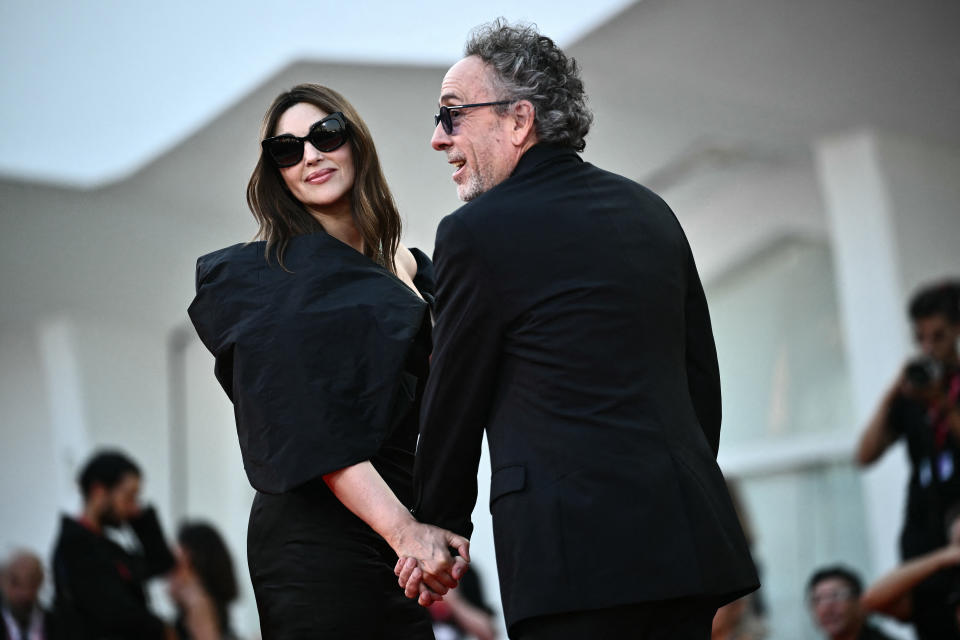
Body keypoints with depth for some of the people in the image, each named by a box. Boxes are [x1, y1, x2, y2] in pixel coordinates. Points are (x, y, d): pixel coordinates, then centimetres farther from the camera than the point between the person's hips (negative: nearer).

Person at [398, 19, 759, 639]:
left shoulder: (477, 232, -5)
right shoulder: (650, 210, 15)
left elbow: (454, 401, 3)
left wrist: (441, 526, 17)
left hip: (577, 550, -7)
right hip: (687, 540, 7)